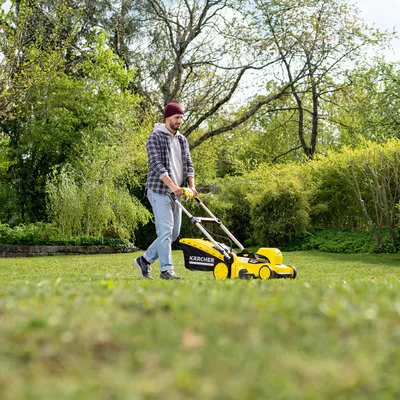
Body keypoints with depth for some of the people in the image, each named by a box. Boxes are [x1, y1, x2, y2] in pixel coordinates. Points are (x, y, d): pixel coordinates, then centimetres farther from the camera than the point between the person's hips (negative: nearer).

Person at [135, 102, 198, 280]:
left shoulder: (182, 140, 16)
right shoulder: (155, 137, -6)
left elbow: (188, 164, 12)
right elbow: (156, 164, -16)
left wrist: (192, 186, -4)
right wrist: (171, 185, -26)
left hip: (175, 193, 8)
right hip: (159, 191, -8)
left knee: (174, 233, 8)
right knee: (165, 230, -11)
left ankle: (145, 259, 20)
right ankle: (166, 269, -5)